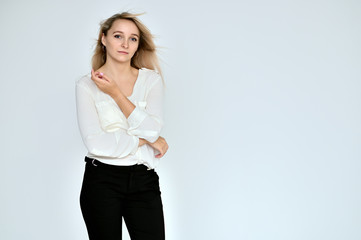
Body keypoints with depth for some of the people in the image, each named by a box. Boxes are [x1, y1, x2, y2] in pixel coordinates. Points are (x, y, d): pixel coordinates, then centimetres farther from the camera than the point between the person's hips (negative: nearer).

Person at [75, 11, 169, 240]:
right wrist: (144, 140, -9)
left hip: (144, 180, 1)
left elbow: (153, 130, -10)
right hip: (101, 181, -1)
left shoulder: (152, 79, 5)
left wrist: (115, 92, -11)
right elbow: (95, 143, -13)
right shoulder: (86, 85, -1)